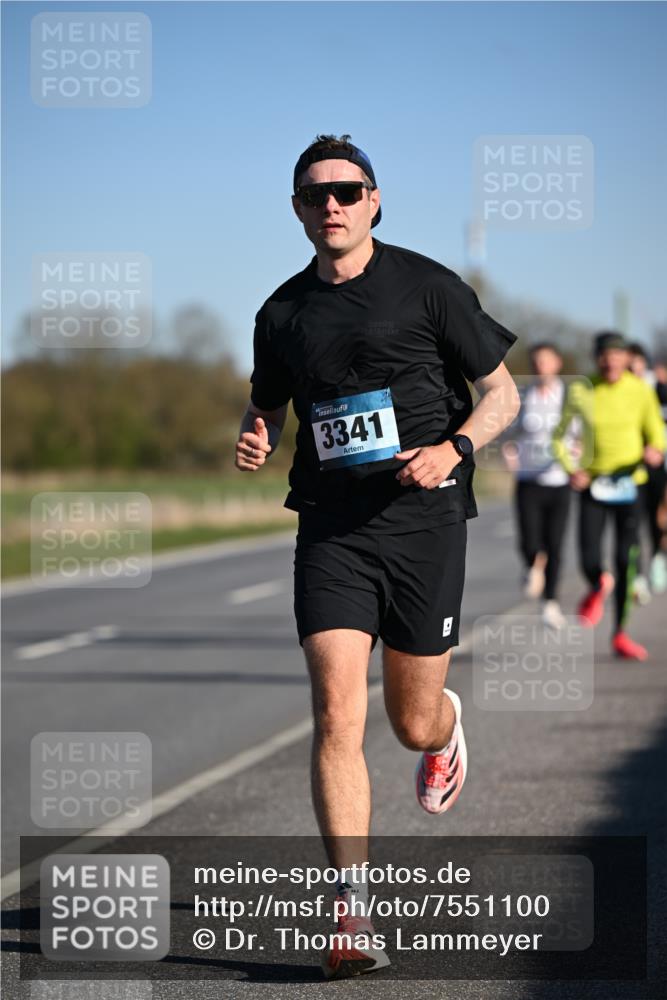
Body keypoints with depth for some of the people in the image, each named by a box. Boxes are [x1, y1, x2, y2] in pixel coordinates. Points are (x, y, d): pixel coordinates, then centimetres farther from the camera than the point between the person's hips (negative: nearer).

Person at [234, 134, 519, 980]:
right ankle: (352, 916, -14)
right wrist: (254, 442, 1)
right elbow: (266, 405, 24)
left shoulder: (427, 287, -1)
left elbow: (502, 392, 4)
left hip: (422, 518, -2)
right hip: (332, 526, 2)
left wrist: (453, 450, -15)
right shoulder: (283, 313, 8)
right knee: (337, 715, -14)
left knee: (413, 723, 8)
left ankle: (447, 726, 48)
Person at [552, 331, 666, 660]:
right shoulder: (581, 392, -2)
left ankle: (620, 634, 9)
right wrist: (570, 470, -9)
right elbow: (559, 437, 8)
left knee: (627, 560, -7)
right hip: (593, 484, 0)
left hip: (630, 483, 0)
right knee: (590, 561, -11)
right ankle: (598, 588, 29)